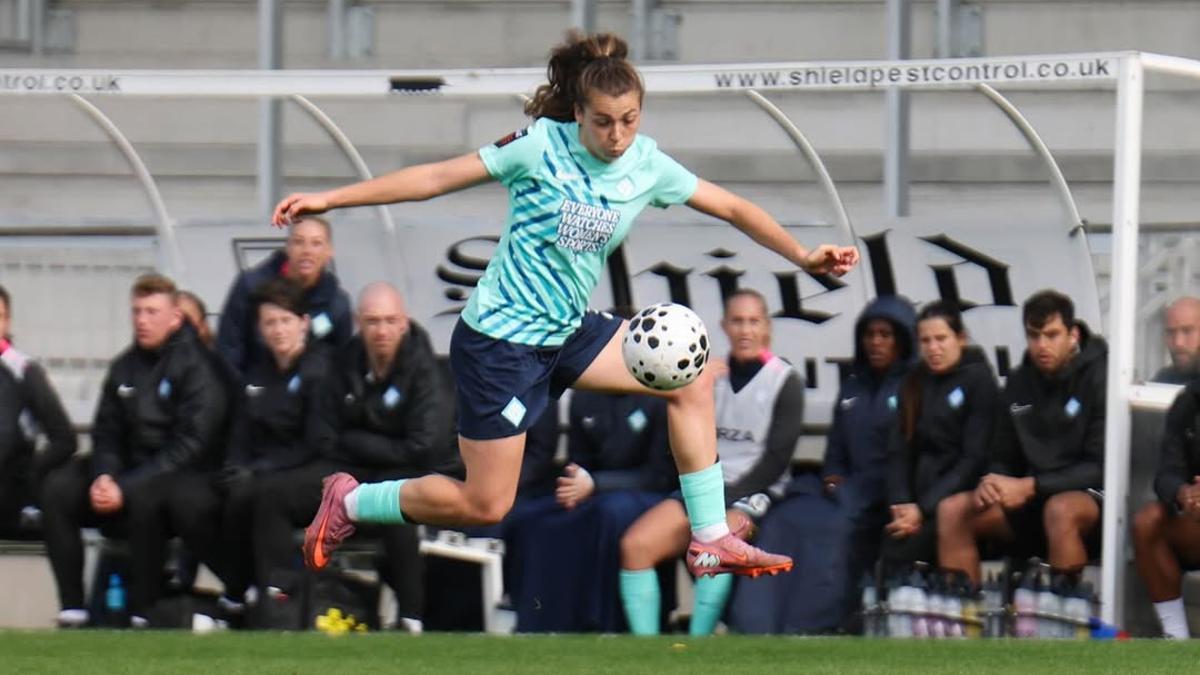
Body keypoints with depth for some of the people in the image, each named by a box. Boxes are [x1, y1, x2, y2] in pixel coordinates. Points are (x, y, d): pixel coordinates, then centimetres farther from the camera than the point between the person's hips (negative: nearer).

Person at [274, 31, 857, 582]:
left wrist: (802, 256, 1)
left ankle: (711, 540, 3)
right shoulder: (543, 145, -16)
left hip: (568, 332, 7)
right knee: (483, 505, -5)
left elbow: (731, 208, 9)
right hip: (500, 340, -6)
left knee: (691, 378, -3)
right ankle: (349, 502, 18)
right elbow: (437, 177, -11)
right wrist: (328, 200, -10)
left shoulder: (647, 166, -1)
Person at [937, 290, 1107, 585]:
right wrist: (990, 483, -9)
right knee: (953, 510, -12)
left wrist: (1030, 486, -21)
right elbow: (1003, 458, 16)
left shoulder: (1098, 379, -9)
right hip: (1031, 504, 6)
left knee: (1060, 510, -40)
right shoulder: (1019, 383, 11)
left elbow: (1100, 467, -14)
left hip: (1088, 496, -6)